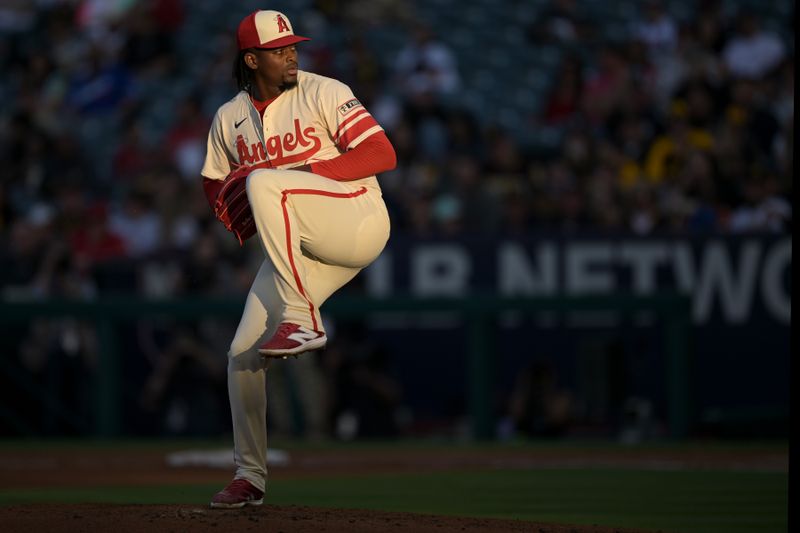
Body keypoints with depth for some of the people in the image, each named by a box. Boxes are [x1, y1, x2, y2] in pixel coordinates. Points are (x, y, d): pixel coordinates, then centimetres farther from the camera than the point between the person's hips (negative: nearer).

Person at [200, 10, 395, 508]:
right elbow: (215, 184, 23)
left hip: (360, 223, -6)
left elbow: (384, 154, -13)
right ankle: (250, 477, 10)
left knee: (264, 184, -32)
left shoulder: (324, 93, -6)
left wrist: (306, 171, -21)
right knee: (243, 352, -5)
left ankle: (302, 318, -29)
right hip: (297, 249, 6)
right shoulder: (229, 118, 10)